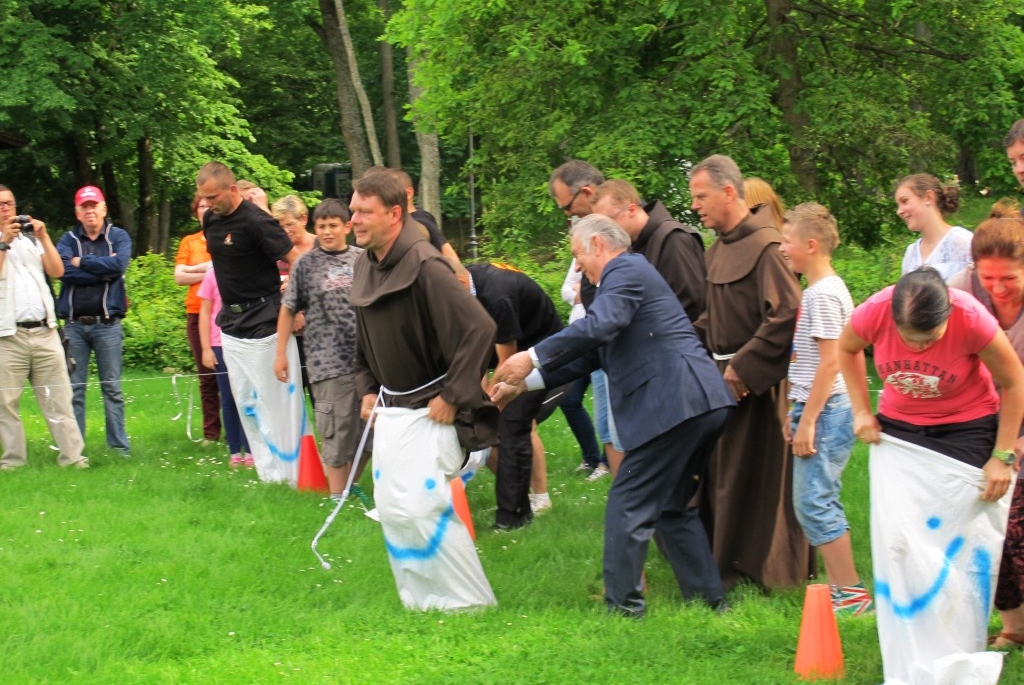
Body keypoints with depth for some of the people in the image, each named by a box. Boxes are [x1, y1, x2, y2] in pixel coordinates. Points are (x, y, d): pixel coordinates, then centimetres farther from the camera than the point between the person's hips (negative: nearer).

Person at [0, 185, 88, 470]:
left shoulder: (30, 239, 18)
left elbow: (56, 271, 8)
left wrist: (43, 238, 0)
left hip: (44, 331, 3)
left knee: (58, 397, 0)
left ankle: (72, 455, 0)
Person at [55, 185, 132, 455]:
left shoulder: (119, 237, 6)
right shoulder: (68, 240, 9)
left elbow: (118, 265, -14)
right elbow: (64, 270, -11)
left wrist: (82, 262, -6)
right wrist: (103, 269, -10)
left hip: (107, 324, -1)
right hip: (74, 324, 1)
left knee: (112, 388, 2)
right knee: (74, 389, 2)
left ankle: (119, 445, 5)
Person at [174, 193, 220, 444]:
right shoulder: (189, 242, 15)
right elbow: (179, 277, 4)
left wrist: (197, 268, -7)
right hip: (197, 313, 3)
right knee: (206, 376, 5)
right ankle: (211, 432, 9)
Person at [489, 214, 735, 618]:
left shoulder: (626, 272, -4)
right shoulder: (630, 275, 27)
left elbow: (598, 327, -23)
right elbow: (591, 354, 27)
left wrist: (531, 358, -21)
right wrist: (524, 384, 23)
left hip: (671, 406, -10)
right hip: (702, 405, 10)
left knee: (628, 506, -3)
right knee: (673, 506, 20)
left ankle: (622, 605, 2)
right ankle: (708, 598, 22)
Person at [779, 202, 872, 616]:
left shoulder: (823, 294, -16)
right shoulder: (821, 290, 15)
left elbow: (830, 363, -20)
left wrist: (808, 421, -20)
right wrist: (797, 413, 20)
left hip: (825, 412, -10)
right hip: (818, 410, 10)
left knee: (813, 503, -8)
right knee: (820, 504, 12)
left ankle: (851, 595, -5)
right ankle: (839, 589, 15)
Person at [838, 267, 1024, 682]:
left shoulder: (972, 320, -29)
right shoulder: (875, 312, -23)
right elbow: (847, 348, 3)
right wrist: (861, 410, -3)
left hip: (965, 433, -2)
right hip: (899, 431, 2)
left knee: (960, 548, -2)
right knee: (898, 544, -4)